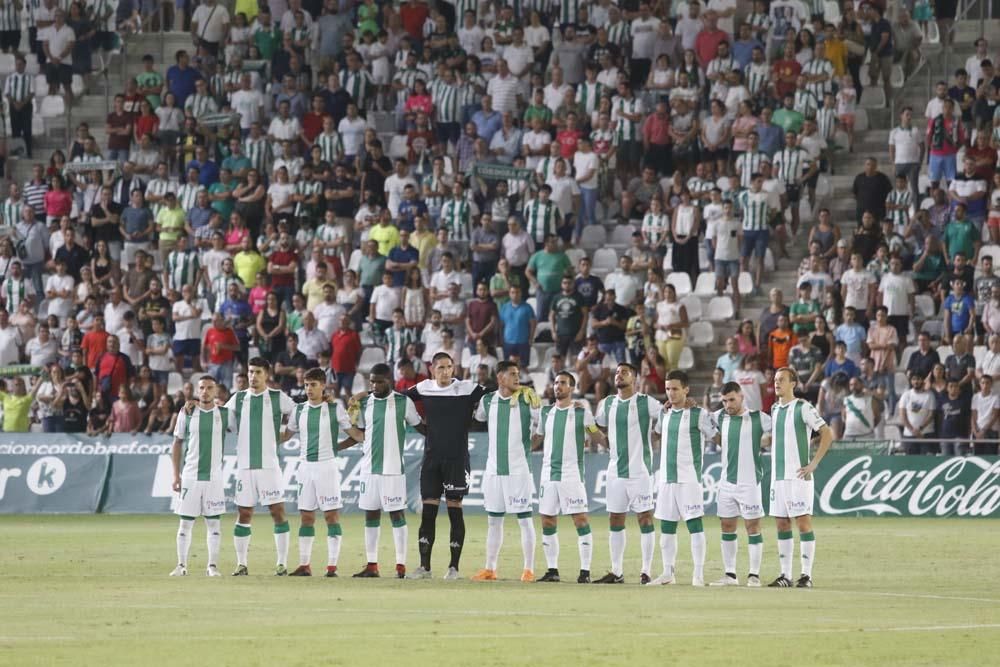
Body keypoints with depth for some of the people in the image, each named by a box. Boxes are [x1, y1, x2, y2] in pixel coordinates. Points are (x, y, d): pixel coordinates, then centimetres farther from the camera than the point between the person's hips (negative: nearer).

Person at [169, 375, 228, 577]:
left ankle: (212, 566, 5)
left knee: (214, 523, 0)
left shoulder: (224, 414, 3)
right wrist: (176, 474, 3)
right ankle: (181, 565, 8)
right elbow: (177, 444, 8)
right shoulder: (186, 413, 4)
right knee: (185, 522, 1)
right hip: (190, 476, 0)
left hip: (214, 476, 0)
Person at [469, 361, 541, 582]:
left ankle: (529, 569, 2)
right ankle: (490, 569, 16)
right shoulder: (487, 401, 7)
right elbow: (477, 418, 26)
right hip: (494, 469, 4)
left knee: (524, 519, -3)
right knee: (493, 520, 9)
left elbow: (542, 424, -3)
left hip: (518, 469, -4)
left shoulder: (527, 400, -5)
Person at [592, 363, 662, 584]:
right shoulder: (607, 404, 10)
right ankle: (616, 572, 13)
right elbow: (600, 427, 26)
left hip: (640, 470, -5)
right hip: (615, 471, 5)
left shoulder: (646, 403, -5)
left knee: (645, 518, -3)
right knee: (615, 520, 7)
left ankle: (646, 571, 0)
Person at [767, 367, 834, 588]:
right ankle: (785, 575, 10)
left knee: (803, 522, -7)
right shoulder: (774, 410, 14)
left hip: (798, 477, -7)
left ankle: (806, 575, -6)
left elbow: (828, 434, -11)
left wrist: (814, 463, -13)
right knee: (781, 524, 6)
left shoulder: (802, 408, -7)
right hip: (777, 476, 7)